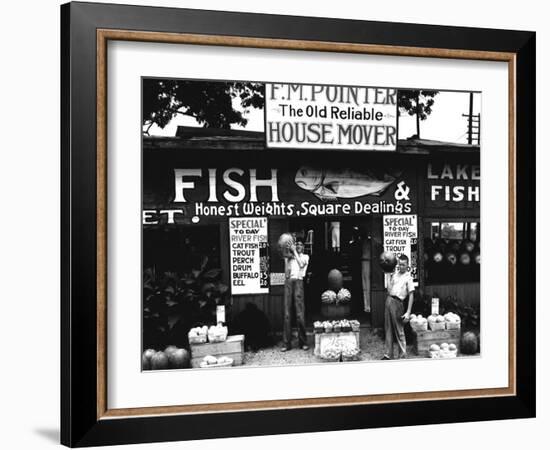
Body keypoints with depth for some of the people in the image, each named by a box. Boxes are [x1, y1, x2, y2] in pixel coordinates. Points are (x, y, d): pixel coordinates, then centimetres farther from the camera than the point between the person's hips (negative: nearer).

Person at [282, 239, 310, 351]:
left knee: (300, 313, -7)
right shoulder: (289, 257, 22)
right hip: (288, 281, 2)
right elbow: (286, 273, 11)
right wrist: (287, 259, 4)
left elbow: (301, 264, -6)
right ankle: (286, 343, -3)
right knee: (287, 313, -3)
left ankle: (303, 342, -1)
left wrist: (294, 251, -1)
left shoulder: (305, 256, 17)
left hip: (298, 281, -2)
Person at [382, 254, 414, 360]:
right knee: (388, 329, 9)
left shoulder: (408, 277, -2)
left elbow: (411, 295, -7)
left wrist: (408, 312, -13)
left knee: (399, 331, -2)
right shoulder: (395, 274, 15)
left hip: (397, 302, -6)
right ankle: (388, 354, 15)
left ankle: (403, 355, 5)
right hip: (389, 300, 6)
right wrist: (390, 277, 10)